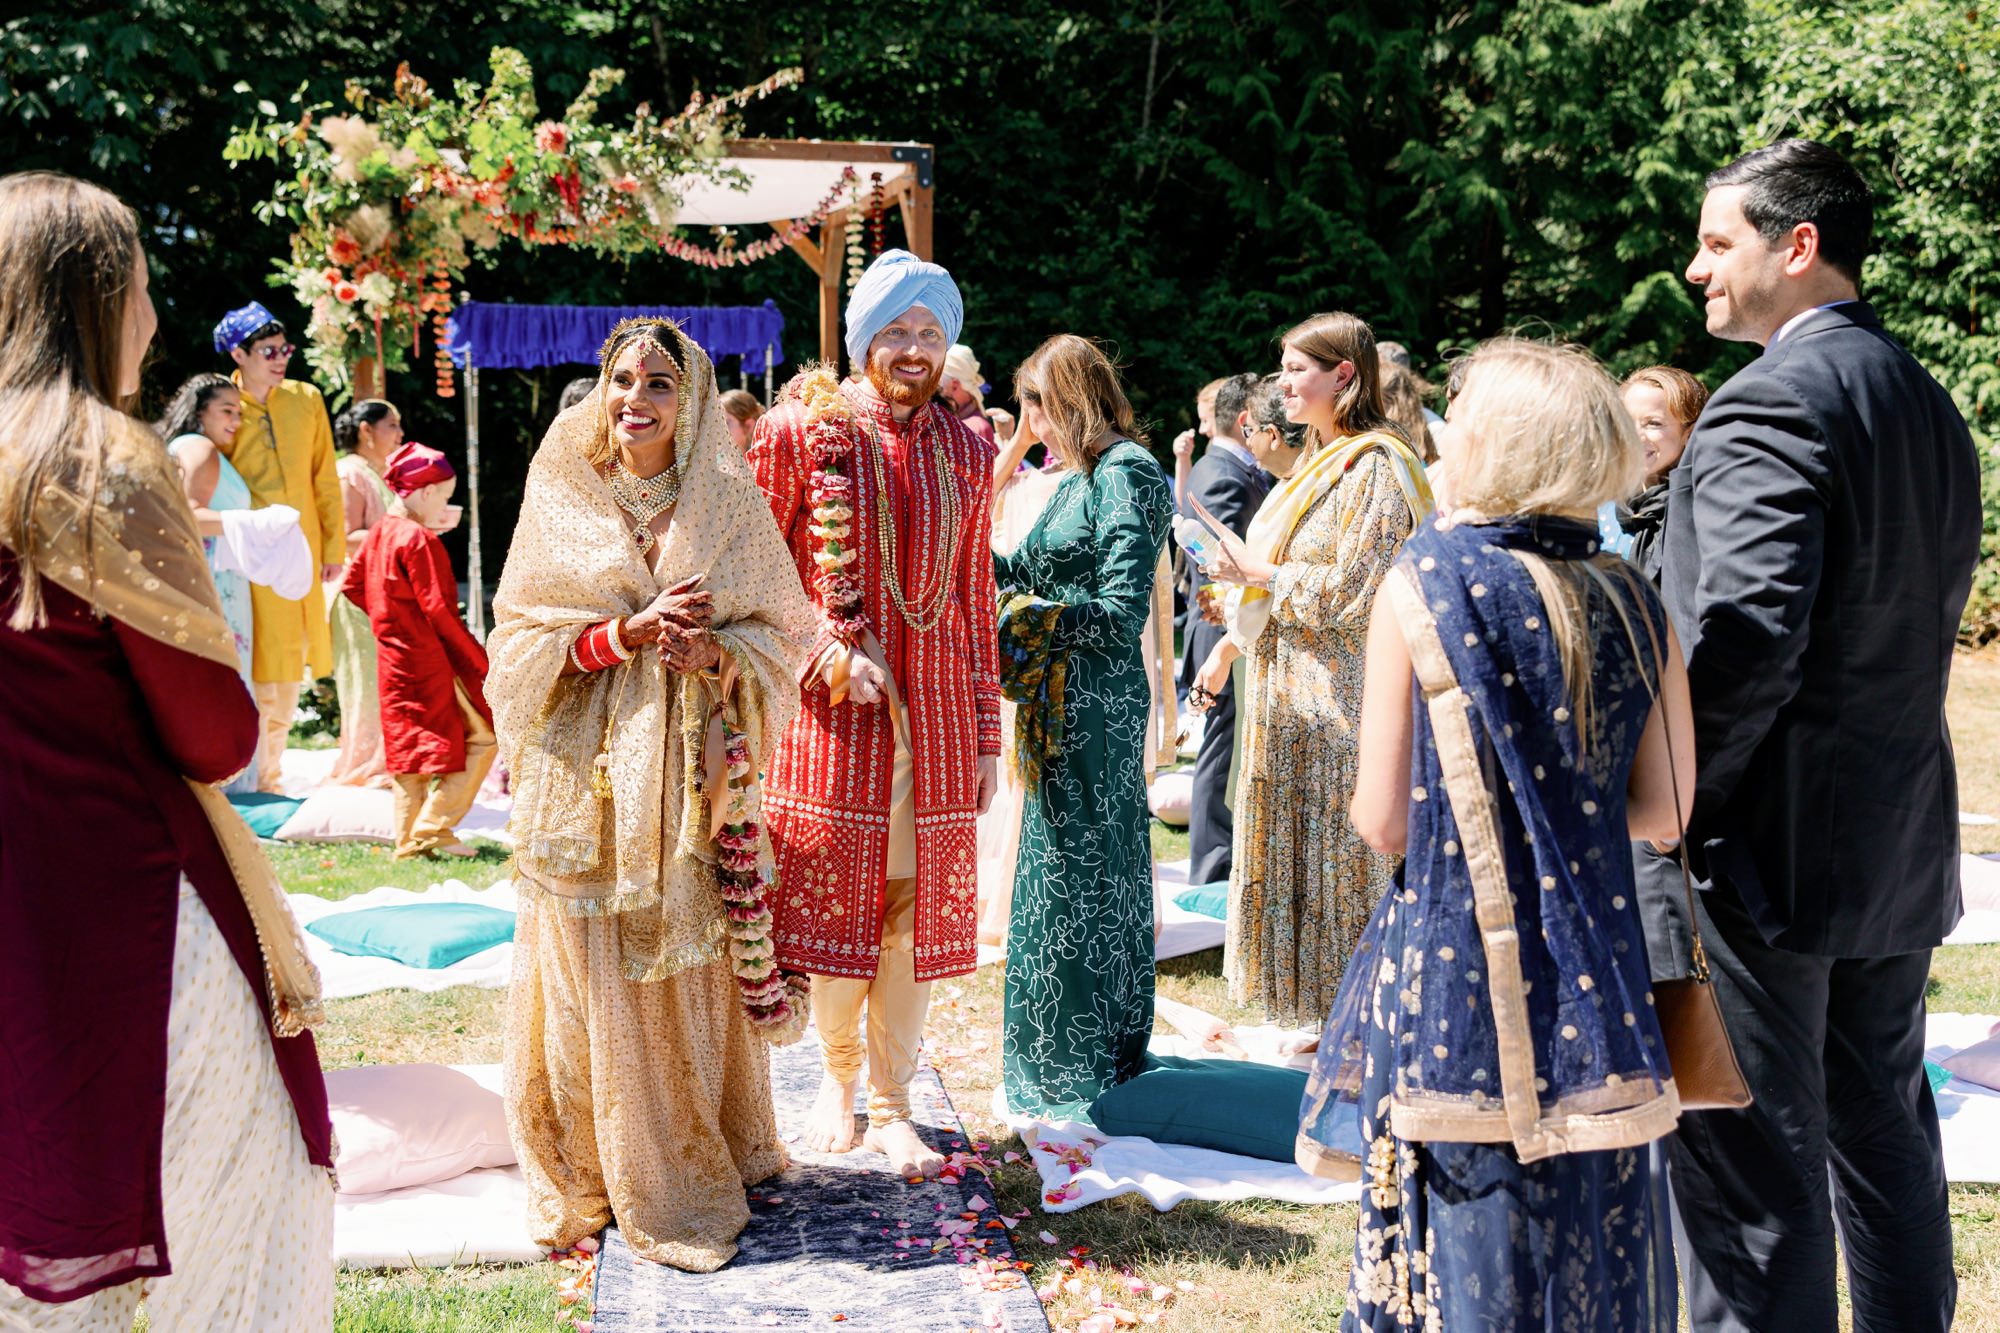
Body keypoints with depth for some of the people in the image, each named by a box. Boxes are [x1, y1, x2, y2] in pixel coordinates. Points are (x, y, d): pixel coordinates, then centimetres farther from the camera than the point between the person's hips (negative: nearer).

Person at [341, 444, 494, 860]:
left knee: (407, 746, 14)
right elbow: (439, 611, -19)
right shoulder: (420, 541, -17)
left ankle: (409, 841, 16)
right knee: (482, 736, -1)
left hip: (393, 663, 9)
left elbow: (352, 584, 19)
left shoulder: (379, 533, 10)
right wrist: (478, 662, -12)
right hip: (431, 663, -9)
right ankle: (433, 826, -4)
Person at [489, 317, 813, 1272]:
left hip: (695, 772, 0)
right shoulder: (560, 501, 4)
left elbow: (785, 629, 5)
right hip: (591, 772, 0)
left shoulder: (729, 503, 5)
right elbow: (522, 639, 0)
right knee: (597, 967, 0)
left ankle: (707, 1154, 17)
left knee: (698, 966, 2)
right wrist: (632, 631, -14)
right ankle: (609, 1171, 12)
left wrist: (714, 650, -15)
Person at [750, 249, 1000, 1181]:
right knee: (834, 899, 4)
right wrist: (833, 651, -11)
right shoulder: (802, 430, -2)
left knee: (915, 909, 5)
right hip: (833, 707, -3)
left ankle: (892, 1105, 19)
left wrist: (985, 734, 10)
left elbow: (976, 598, 11)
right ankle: (838, 1077, 27)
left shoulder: (965, 451, 9)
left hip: (935, 712, 3)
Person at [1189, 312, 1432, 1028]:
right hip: (1289, 690, 10)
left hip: (1337, 694, -10)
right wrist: (1231, 643, 15)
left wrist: (1259, 574, -14)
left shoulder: (1374, 466, -15)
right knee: (1294, 849, 13)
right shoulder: (1319, 464, 15)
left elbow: (1350, 591, -21)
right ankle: (1324, 1011, 22)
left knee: (1339, 857, -3)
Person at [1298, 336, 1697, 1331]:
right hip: (1595, 984, 4)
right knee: (1595, 1238, 15)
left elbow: (1384, 820, -9)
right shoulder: (1631, 603, 0)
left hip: (1455, 970, -3)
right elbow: (1666, 812, 5)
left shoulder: (1422, 584, -10)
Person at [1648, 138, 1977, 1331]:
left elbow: (1745, 645, -25)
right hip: (1900, 851, 9)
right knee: (1885, 1136, 19)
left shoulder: (1773, 405, -16)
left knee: (1749, 1164, -1)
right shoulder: (1930, 407, 13)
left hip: (1768, 845, -9)